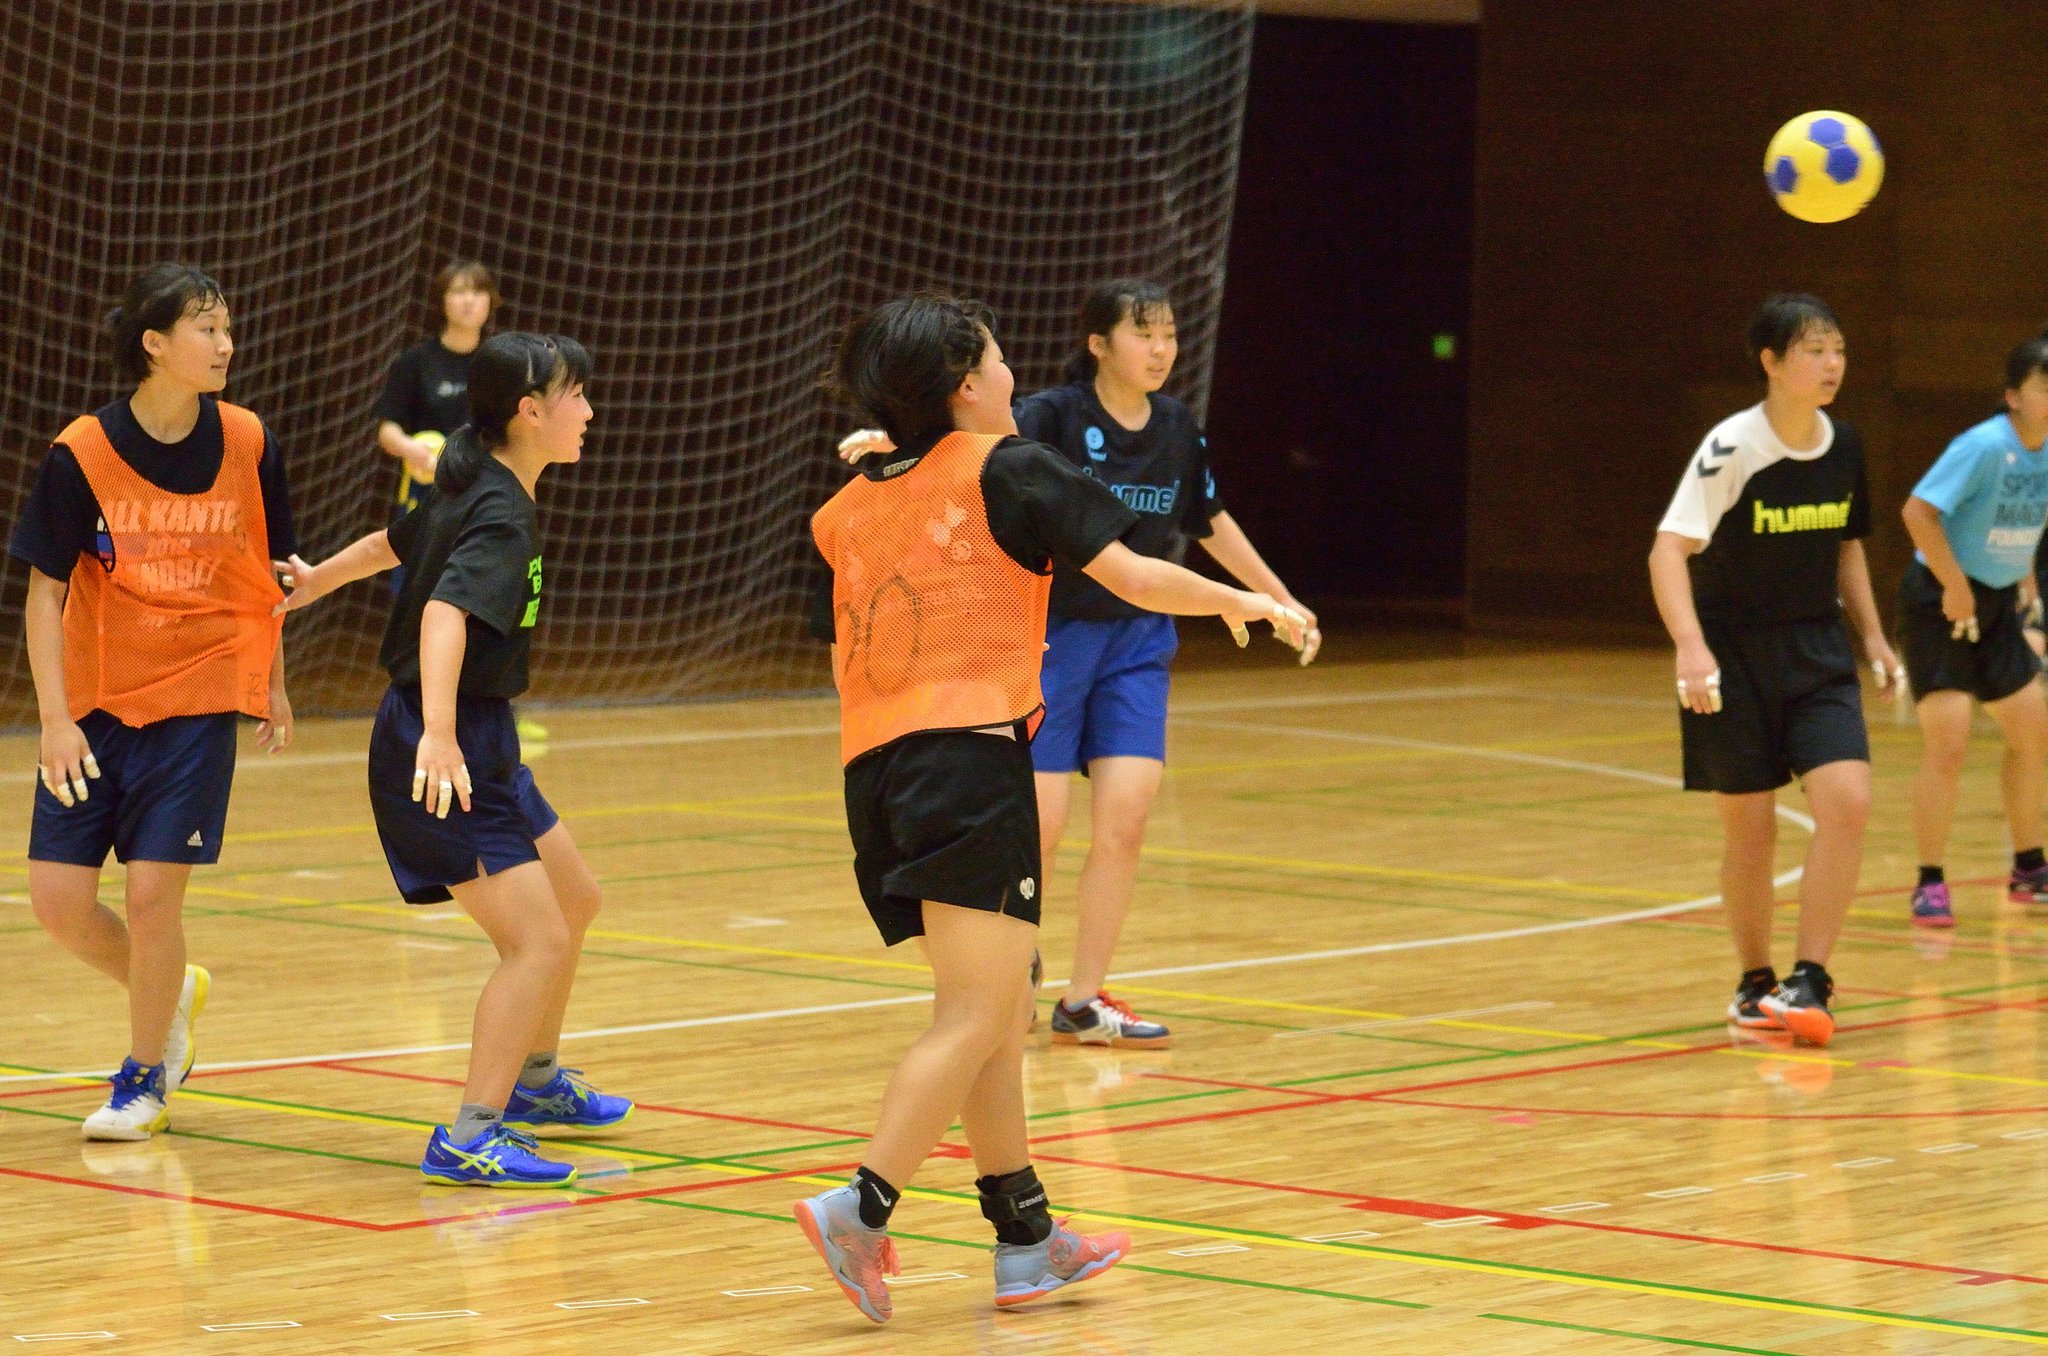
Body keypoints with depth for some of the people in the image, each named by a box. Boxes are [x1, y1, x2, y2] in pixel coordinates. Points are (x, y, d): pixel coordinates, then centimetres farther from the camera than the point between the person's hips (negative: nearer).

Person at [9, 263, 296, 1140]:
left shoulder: (247, 445, -4)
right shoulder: (82, 454, -10)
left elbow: (265, 573, 10)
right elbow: (44, 591, -5)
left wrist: (273, 688, 16)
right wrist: (55, 720, -10)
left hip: (198, 702, 0)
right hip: (94, 704, 1)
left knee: (153, 891, -7)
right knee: (57, 900, -2)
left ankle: (144, 1078, 14)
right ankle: (171, 994, 28)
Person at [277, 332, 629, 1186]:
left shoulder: (472, 490, 10)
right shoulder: (500, 516, -20)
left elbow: (393, 544, 28)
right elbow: (446, 612, -36)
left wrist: (318, 581, 47)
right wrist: (438, 734, -48)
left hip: (478, 742, 10)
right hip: (447, 754, -10)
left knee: (575, 899, 24)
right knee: (539, 939, -17)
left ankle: (534, 1078, 42)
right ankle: (470, 1138, -20)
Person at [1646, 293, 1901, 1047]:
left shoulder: (1843, 448, 1)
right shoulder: (1732, 448, -16)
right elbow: (1669, 551, -23)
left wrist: (1872, 636, 11)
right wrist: (1691, 646, -36)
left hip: (1817, 651, 4)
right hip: (1735, 656, -4)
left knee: (1847, 802, -14)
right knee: (1750, 828, 2)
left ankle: (1808, 980, -8)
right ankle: (1755, 983, 21)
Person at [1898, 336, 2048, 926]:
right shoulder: (1985, 446, -22)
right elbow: (1918, 510, -29)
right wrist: (1955, 586, -24)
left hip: (1997, 607, 8)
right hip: (1940, 604, -8)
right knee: (1947, 743, -13)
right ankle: (1930, 884, -4)